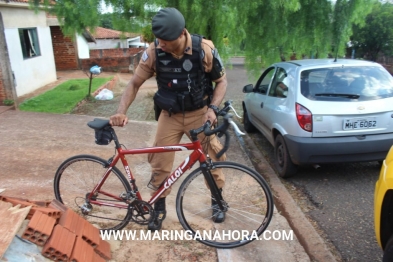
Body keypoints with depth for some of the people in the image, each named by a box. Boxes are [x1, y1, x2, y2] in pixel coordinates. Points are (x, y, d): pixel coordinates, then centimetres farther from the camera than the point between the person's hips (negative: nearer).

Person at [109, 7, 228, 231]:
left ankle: (217, 202, 28)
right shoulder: (154, 52, -16)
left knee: (213, 158, 3)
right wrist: (122, 112, -21)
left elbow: (222, 81, -7)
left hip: (199, 113, -1)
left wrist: (213, 108, -22)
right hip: (170, 116, 1)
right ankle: (159, 209, 23)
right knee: (160, 163, 2)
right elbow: (135, 83, -7)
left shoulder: (204, 49, -20)